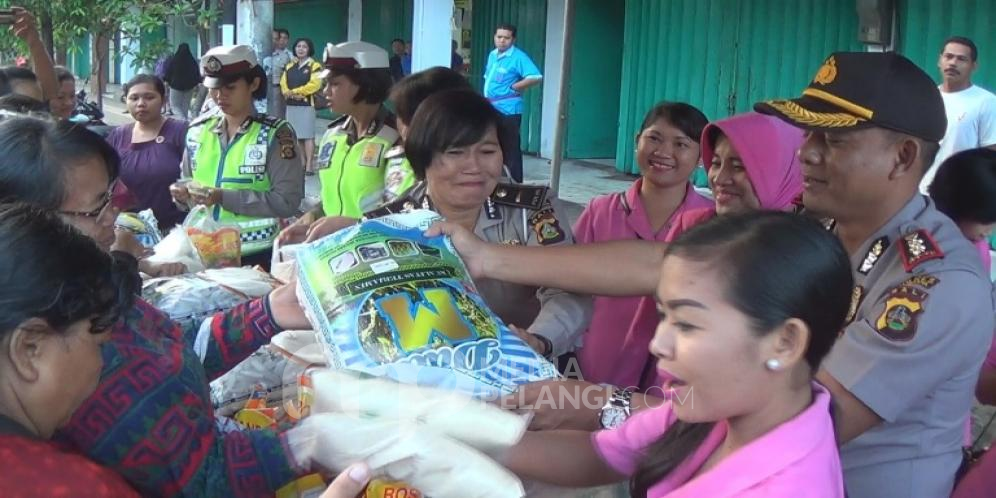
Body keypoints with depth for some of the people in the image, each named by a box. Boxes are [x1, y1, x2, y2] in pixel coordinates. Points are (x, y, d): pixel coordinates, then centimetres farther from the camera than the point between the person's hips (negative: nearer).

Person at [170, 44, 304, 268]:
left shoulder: (275, 134, -7)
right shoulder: (198, 130, 7)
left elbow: (287, 201, -16)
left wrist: (224, 197, -22)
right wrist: (183, 194, -6)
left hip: (255, 255, -4)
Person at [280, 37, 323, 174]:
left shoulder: (314, 66, -2)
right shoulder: (289, 66, 17)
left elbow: (314, 85, -13)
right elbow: (283, 83, 10)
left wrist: (295, 91, -15)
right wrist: (288, 93, -12)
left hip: (307, 104, -6)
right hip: (291, 104, 6)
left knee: (308, 135, -8)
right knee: (296, 135, 8)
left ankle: (309, 165, -9)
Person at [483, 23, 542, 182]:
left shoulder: (518, 57, -12)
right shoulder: (492, 55, 13)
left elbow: (536, 77, -22)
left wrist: (513, 87, -16)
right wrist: (486, 95, 11)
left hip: (508, 111, -8)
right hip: (491, 110, 8)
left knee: (510, 150, -5)